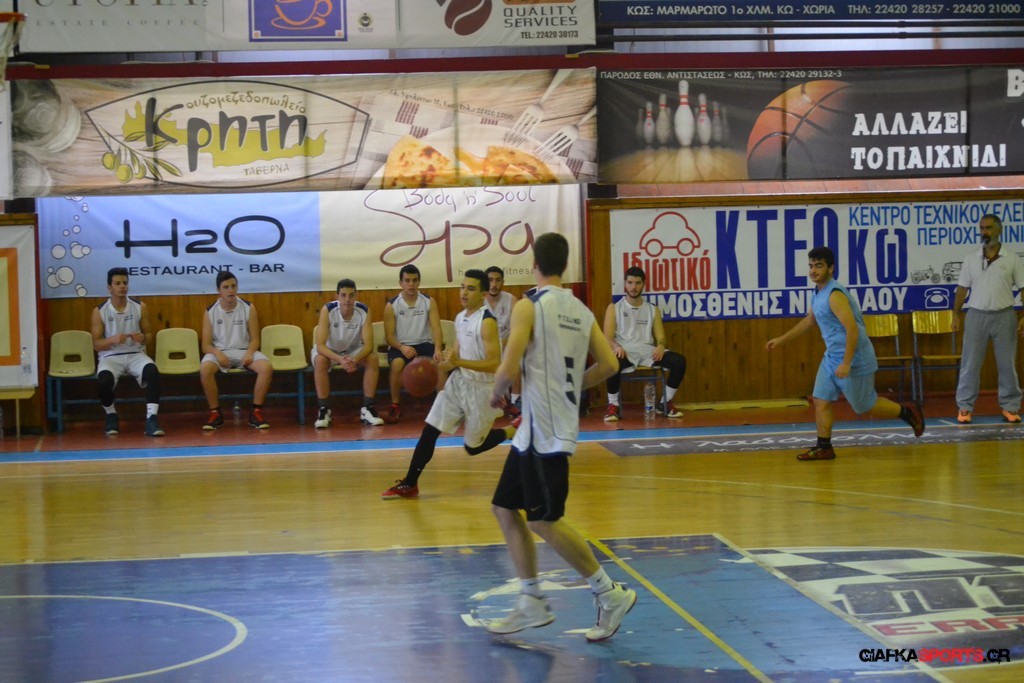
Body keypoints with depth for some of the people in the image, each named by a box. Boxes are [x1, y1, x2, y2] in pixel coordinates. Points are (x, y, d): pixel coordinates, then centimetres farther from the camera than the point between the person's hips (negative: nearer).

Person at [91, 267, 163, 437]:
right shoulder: (99, 311, -1)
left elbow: (149, 333, 11)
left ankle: (151, 419, -34)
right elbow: (96, 344, -1)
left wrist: (143, 338, -14)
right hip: (110, 357, -1)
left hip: (135, 354, 1)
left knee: (152, 371, -33)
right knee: (104, 379, -34)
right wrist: (112, 339, -22)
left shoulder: (140, 307, 4)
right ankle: (111, 416, -3)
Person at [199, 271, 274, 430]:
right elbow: (206, 345, -2)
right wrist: (218, 354, -24)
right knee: (205, 369, -35)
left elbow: (255, 339, 1)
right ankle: (215, 413, -19)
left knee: (266, 368, -30)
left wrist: (249, 353, -20)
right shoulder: (210, 312, -1)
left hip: (244, 351, 1)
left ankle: (256, 412, -16)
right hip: (219, 352, -1)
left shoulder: (248, 308, 0)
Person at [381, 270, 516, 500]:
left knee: (473, 446, 6)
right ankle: (409, 484, 7)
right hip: (458, 382, 7)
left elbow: (495, 364, -26)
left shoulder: (487, 321, -20)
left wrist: (459, 362, -32)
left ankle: (515, 431, 27)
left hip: (480, 388, -7)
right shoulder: (460, 318, 5)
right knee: (429, 431, 1)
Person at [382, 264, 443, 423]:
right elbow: (389, 336, -6)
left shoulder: (429, 302, -1)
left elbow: (436, 328, -10)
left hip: (424, 344, 1)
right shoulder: (391, 306, -5)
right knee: (397, 364, -35)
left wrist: (437, 350, -29)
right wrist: (401, 347, -27)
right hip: (400, 346, -1)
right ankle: (395, 406, -21)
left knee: (440, 362, -29)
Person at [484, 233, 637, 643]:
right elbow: (608, 365, 9)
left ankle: (610, 594, 1)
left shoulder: (529, 306, -11)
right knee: (505, 508, 14)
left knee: (543, 520, -4)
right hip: (535, 430, 8)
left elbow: (509, 368, -17)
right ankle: (532, 604, 17)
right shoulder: (581, 311, 11)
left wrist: (497, 393, 4)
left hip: (544, 431, -8)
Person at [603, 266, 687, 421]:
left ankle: (665, 403, -4)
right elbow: (608, 337, 0)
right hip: (625, 351, -3)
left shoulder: (653, 309, 17)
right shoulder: (614, 308, 8)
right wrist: (616, 347, -24)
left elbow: (660, 336, 11)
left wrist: (660, 346, -15)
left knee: (679, 361, -23)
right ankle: (613, 405, -19)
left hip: (647, 351, 3)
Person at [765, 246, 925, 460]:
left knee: (865, 406, 4)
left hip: (854, 359, -9)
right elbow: (809, 320, 26)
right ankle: (824, 448, 7)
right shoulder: (819, 293, 8)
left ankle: (907, 412, 24)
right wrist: (781, 339, 26)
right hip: (832, 356, 9)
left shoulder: (835, 295, -22)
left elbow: (852, 329, -27)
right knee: (821, 401, 2)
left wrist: (846, 363, -28)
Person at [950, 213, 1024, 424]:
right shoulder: (971, 260, 4)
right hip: (977, 315, 1)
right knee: (970, 363, 2)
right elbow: (962, 289, 7)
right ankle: (965, 407, 8)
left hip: (1004, 316, -1)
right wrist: (956, 315, 1)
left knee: (1007, 364, 5)